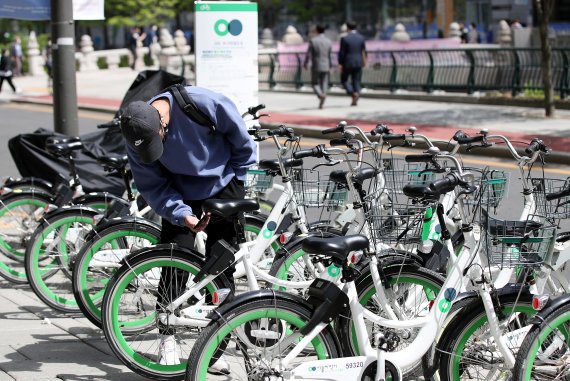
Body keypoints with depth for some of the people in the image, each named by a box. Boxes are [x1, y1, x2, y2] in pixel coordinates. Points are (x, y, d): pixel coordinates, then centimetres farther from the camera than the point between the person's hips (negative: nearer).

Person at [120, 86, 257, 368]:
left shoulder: (205, 104, -29)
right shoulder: (137, 136, -20)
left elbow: (243, 145, -12)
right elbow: (152, 187, -12)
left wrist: (234, 181, -3)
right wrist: (183, 215, -26)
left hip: (223, 189, -1)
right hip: (181, 196, 2)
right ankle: (168, 340, 4)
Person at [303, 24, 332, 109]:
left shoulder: (313, 41, -9)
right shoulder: (329, 41, 2)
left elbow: (308, 54, -8)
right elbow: (330, 56, 6)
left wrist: (305, 64, 7)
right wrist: (330, 67, 14)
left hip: (316, 67, -3)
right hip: (325, 67, 3)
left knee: (315, 83, 10)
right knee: (324, 85, 8)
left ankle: (321, 95, -19)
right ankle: (321, 104, 1)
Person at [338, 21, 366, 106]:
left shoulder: (344, 38, -10)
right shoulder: (361, 38, 1)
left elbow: (341, 53, -10)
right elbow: (364, 51, 6)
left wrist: (340, 64, -4)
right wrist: (364, 61, 19)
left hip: (347, 63, -4)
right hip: (358, 63, 4)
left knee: (344, 79, 11)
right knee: (356, 81, 10)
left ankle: (353, 93, -12)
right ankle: (355, 100, 7)